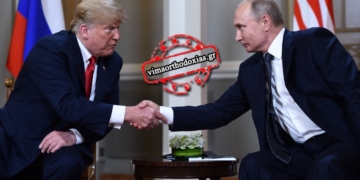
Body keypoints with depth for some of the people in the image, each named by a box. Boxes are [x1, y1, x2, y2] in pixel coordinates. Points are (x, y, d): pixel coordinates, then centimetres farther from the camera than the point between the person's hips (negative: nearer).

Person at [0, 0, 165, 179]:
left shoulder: (112, 61, 2)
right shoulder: (50, 49, -18)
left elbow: (105, 116, 5)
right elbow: (68, 105, -29)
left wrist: (74, 135, -17)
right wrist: (129, 113, -33)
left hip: (67, 140, 5)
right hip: (21, 137, -5)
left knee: (68, 164, -29)